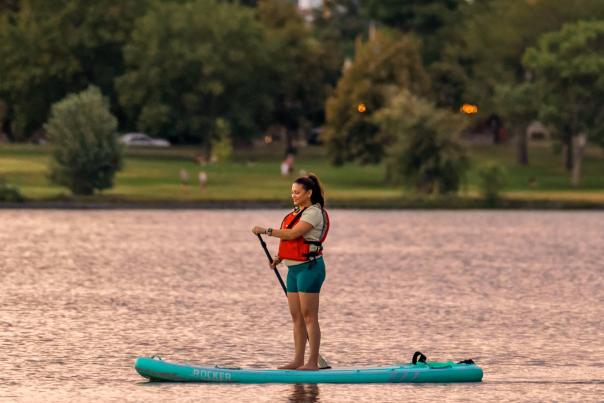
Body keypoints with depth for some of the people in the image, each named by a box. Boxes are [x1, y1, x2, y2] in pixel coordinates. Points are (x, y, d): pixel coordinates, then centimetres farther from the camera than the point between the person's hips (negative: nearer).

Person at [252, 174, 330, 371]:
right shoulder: (296, 212, 17)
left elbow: (293, 234, -21)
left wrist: (266, 231, -18)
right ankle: (298, 360, 10)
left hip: (309, 267, -9)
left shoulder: (314, 212, -11)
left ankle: (313, 362, -7)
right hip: (294, 268, 9)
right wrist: (280, 257, 6)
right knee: (296, 316, 8)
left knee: (309, 316, -8)